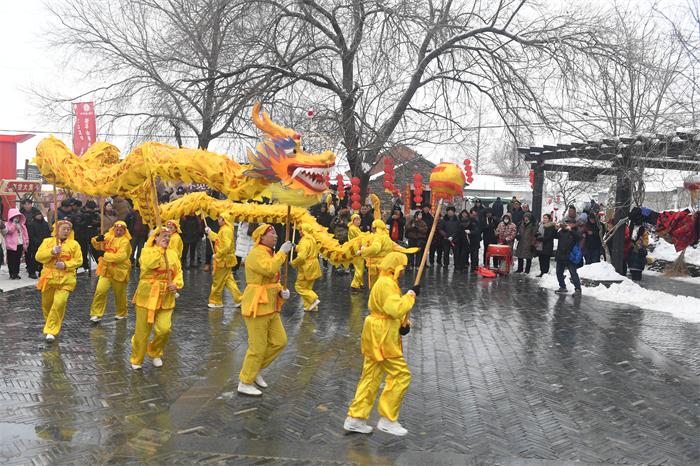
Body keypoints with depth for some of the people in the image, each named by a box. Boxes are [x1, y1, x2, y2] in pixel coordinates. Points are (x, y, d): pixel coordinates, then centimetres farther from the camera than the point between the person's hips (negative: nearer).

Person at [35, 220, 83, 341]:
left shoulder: (74, 244, 2)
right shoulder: (47, 241, 4)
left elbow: (79, 261, -2)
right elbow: (38, 257, -4)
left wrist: (65, 265, -17)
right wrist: (52, 252, -20)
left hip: (65, 279, -2)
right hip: (49, 278, 2)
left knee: (59, 303, -16)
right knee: (46, 304, 14)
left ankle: (51, 330, -8)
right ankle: (51, 323, 42)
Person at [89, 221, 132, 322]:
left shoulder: (125, 241, -14)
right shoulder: (108, 236, 5)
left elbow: (120, 257, -25)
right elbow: (96, 245, 15)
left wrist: (106, 255, -17)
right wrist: (97, 239, -8)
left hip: (119, 272, -4)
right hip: (106, 270, 4)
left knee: (120, 294, 11)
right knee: (100, 291, -10)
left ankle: (121, 313, 33)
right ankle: (96, 314, 1)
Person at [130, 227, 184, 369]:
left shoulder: (173, 253, 9)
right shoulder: (147, 251, -3)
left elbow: (178, 272, 10)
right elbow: (148, 264, -24)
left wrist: (176, 284, -9)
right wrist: (160, 248, -17)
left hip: (166, 298, 3)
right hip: (147, 295, -3)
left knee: (164, 329, -5)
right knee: (142, 330, 5)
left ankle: (155, 353, 23)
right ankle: (136, 360, 25)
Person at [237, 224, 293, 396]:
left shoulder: (269, 254, 16)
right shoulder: (256, 254, -15)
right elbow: (270, 270, -33)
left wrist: (281, 291, 3)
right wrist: (282, 252, -23)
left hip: (270, 307, 9)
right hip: (257, 307, -9)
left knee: (280, 341, 10)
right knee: (258, 348, -1)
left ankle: (254, 370, 26)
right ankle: (244, 383, 15)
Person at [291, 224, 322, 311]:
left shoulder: (305, 241, -19)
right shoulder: (312, 240, 12)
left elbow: (301, 257, -27)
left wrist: (293, 263, -12)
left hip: (307, 268, -10)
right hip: (312, 267, 10)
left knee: (299, 286, -1)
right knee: (307, 287, 15)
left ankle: (314, 299, -8)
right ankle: (309, 306, 17)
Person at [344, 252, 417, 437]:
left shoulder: (386, 282, 16)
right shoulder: (386, 284, -18)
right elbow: (397, 309, -26)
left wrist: (403, 324, 5)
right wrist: (411, 294, -15)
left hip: (378, 337, 11)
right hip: (383, 338, -11)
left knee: (371, 377, 13)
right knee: (401, 375, -3)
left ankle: (355, 418, 19)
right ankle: (387, 420, 6)